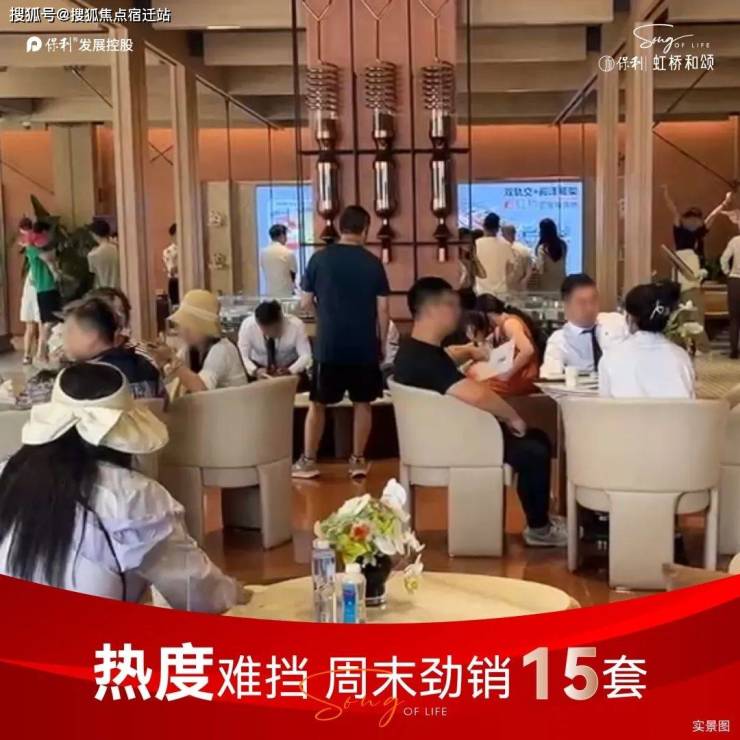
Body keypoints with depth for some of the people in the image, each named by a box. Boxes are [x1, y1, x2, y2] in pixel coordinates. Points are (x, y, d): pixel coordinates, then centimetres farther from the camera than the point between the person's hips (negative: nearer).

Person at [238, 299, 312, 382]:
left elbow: (305, 355, -24)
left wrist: (290, 371, -42)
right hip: (259, 367, 0)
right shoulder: (247, 325, -24)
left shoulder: (296, 325, -25)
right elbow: (242, 357, -22)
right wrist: (255, 371, -42)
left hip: (290, 367, 0)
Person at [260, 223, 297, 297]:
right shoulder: (288, 253, -9)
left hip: (269, 293, 4)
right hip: (285, 293, -4)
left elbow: (265, 272, 10)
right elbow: (293, 273, 1)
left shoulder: (263, 252, 2)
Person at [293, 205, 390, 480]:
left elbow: (305, 302, 2)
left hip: (329, 344, 0)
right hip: (364, 345, 0)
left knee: (318, 403, 11)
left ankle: (308, 461, 13)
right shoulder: (373, 262, -2)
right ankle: (358, 460, 15)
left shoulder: (320, 258, -2)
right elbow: (383, 308, -1)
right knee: (362, 402, 12)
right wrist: (382, 344, 10)